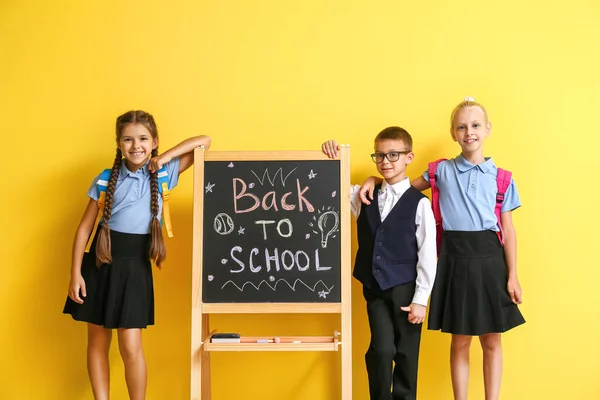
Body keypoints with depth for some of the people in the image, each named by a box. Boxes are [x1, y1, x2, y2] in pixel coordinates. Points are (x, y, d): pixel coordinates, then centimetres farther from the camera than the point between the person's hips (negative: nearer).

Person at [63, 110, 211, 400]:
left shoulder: (163, 174, -1)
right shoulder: (106, 179, 0)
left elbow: (204, 141, -1)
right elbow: (85, 227, 1)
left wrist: (165, 158, -10)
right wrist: (75, 273, -4)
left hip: (135, 266, -1)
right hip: (100, 262, 2)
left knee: (130, 347, -2)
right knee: (97, 342, 10)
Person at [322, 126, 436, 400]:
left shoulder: (419, 203, -8)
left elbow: (428, 255, -7)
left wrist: (420, 299, -8)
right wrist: (330, 158, -9)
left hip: (405, 289, -2)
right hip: (374, 288, 3)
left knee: (406, 354, 8)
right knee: (381, 350, -1)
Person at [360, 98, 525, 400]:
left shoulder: (501, 178, 3)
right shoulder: (441, 170, 4)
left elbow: (508, 230, 4)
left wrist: (512, 276, 1)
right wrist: (374, 180, -2)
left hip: (489, 259, 1)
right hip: (454, 260, 0)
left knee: (491, 341, 9)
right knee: (460, 341, 9)